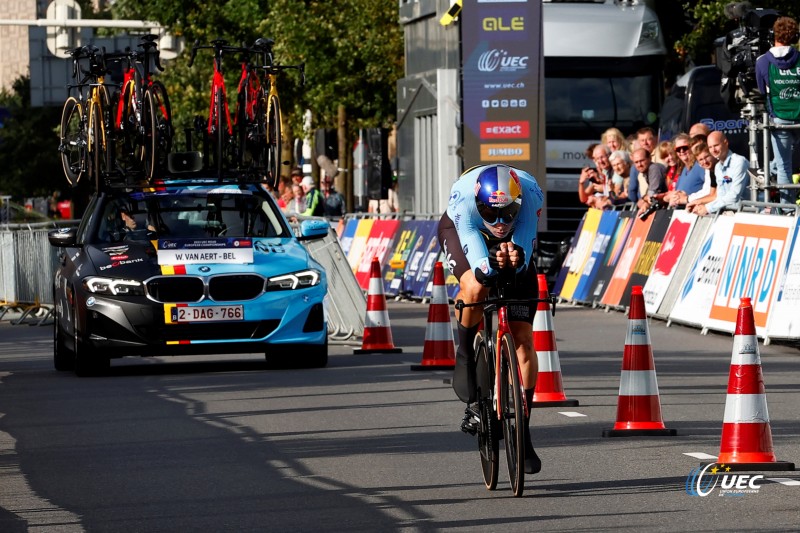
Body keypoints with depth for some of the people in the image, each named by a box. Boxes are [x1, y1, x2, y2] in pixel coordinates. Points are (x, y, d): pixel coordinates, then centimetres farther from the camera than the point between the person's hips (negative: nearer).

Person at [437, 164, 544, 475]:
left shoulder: (530, 194, -37)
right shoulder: (463, 196, -41)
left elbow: (526, 238, -44)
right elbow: (471, 240, -51)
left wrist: (517, 256, -68)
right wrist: (488, 264, -73)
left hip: (515, 241, 2)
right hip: (460, 229, -2)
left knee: (523, 338, -9)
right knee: (476, 288, -39)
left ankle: (523, 431, 0)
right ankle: (465, 355, -8)